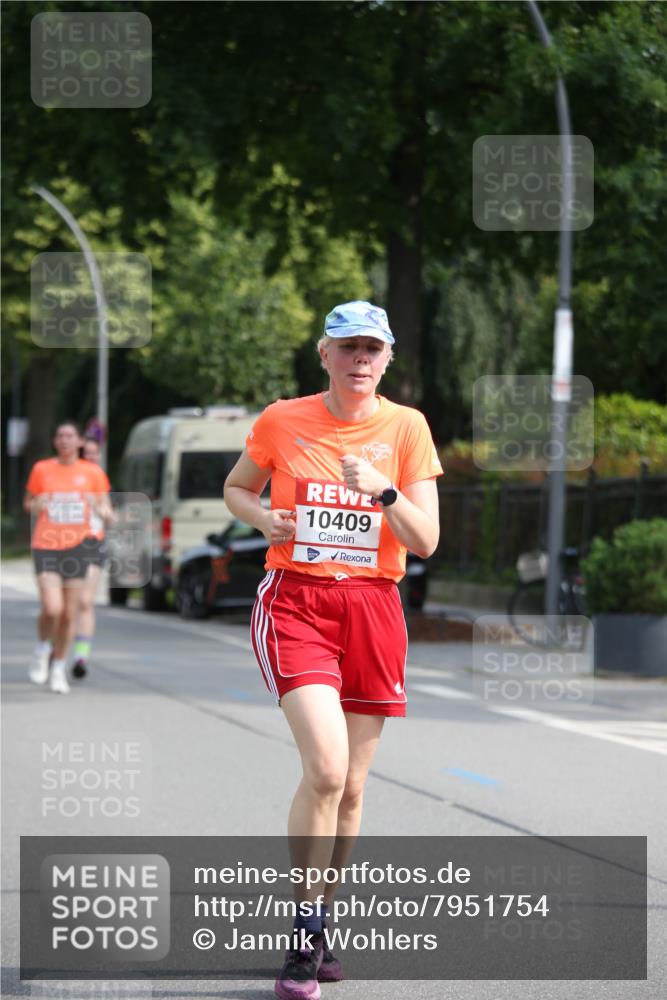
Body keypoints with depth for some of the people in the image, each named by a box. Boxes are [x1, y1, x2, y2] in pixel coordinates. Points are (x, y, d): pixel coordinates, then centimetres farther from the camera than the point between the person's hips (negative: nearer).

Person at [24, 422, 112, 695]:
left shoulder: (92, 472, 2)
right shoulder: (41, 469, 2)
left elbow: (107, 512, 5)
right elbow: (27, 503, 13)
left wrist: (99, 508, -18)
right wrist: (36, 505, -10)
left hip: (76, 547, 1)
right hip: (46, 547, -1)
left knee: (69, 614, 4)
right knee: (52, 609, -17)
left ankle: (59, 667, 22)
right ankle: (43, 647, 14)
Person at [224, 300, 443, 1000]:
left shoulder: (406, 428, 3)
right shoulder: (282, 421, 2)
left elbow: (425, 542, 0)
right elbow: (237, 487, 19)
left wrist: (384, 490, -17)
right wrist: (264, 518, -2)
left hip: (373, 607, 2)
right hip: (294, 601, -2)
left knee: (350, 786, 7)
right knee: (326, 769, -20)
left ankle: (319, 924, 26)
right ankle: (304, 941, -9)